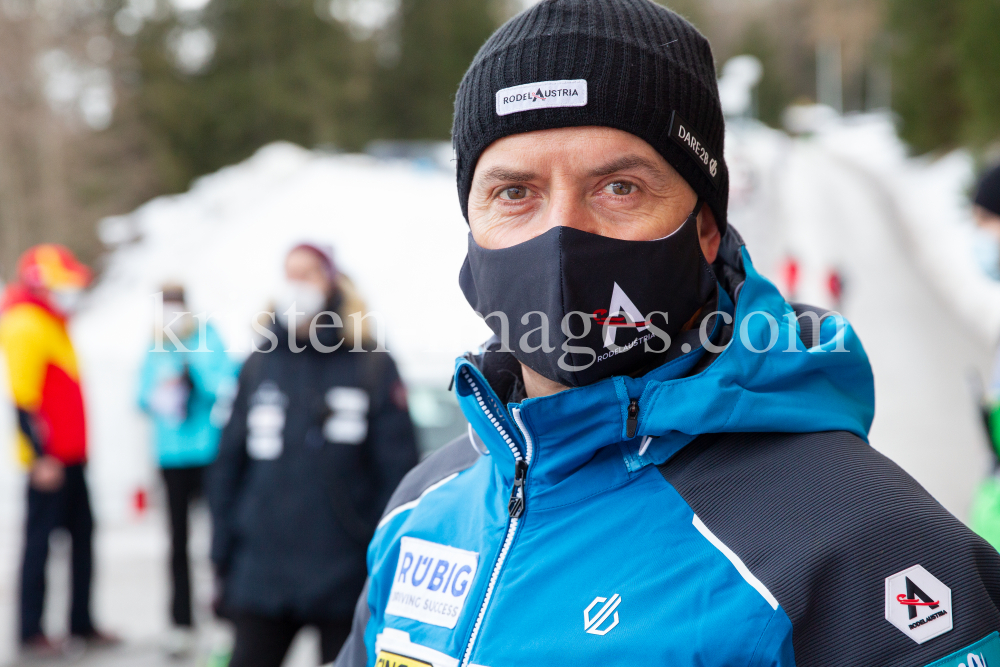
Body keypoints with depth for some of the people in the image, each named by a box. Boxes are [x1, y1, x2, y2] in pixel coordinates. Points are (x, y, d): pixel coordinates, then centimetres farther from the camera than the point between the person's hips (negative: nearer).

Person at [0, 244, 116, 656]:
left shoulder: (52, 324, 16)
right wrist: (40, 456, -22)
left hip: (70, 456, 10)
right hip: (47, 460, -10)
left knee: (83, 534, 12)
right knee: (40, 540, -3)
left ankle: (81, 621, 20)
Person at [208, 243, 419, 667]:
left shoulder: (373, 369, -3)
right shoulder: (259, 366, 7)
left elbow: (398, 472, -4)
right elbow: (228, 466, 9)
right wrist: (223, 555, 6)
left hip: (344, 580, -2)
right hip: (261, 579, 3)